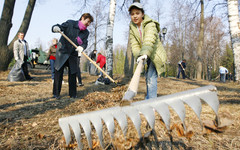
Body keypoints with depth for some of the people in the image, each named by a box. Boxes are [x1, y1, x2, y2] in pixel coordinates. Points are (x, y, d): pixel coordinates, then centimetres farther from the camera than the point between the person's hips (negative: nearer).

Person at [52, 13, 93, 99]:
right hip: (62, 52, -3)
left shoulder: (86, 32, 3)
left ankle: (73, 94, 15)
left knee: (73, 74, 4)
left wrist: (81, 47, -33)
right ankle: (56, 93, 11)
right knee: (58, 72, -2)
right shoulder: (70, 23, -6)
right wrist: (56, 28, -34)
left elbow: (85, 43, -9)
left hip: (73, 55, 3)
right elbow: (60, 27, -9)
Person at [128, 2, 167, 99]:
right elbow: (134, 45, -12)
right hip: (146, 57, 7)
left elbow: (149, 40, -37)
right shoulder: (132, 29, 0)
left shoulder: (150, 25, -19)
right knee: (148, 78, 17)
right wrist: (138, 56, -31)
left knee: (151, 78, -19)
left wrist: (145, 53, -55)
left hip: (156, 55, -6)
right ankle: (148, 100, 32)